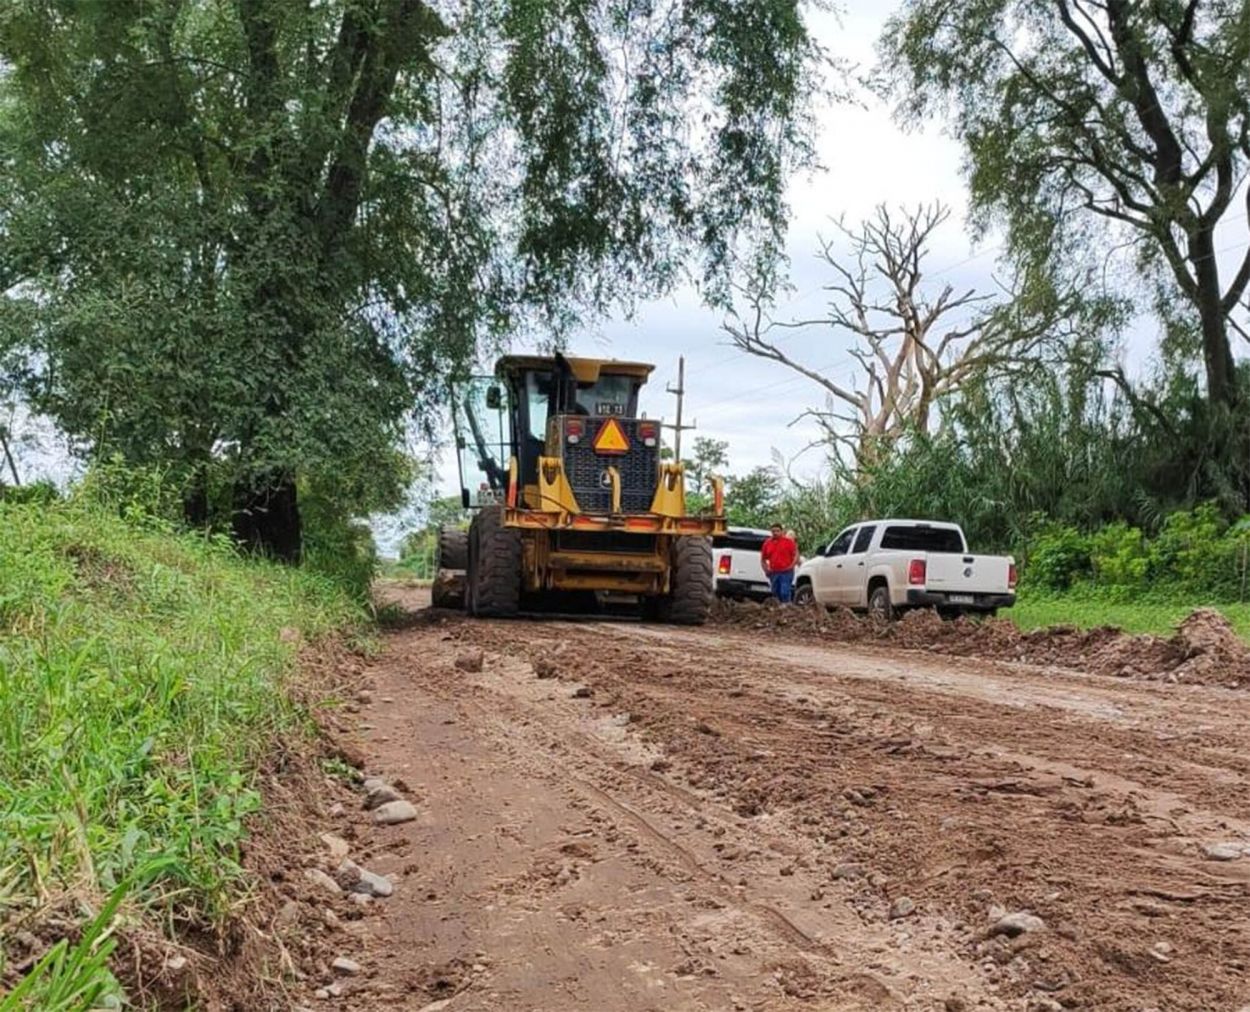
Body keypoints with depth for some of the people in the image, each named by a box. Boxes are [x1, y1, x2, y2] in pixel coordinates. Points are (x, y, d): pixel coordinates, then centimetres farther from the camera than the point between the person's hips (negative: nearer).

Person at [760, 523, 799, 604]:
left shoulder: (788, 541, 1)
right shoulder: (767, 543, 12)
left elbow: (796, 555, -3)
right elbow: (763, 559, 20)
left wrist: (791, 566, -14)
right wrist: (766, 569, 6)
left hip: (786, 572, -5)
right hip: (773, 573, 5)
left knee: (785, 593, -15)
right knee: (776, 594, 9)